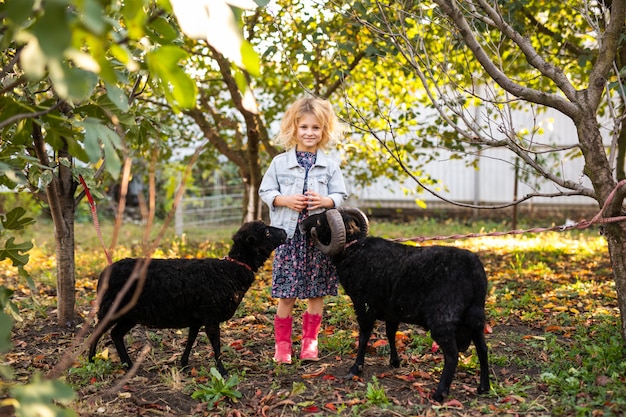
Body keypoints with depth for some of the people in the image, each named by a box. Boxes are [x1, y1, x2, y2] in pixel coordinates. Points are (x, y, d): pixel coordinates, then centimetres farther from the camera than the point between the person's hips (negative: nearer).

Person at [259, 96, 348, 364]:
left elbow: (340, 195, 8)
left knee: (316, 293, 7)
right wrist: (285, 200, -11)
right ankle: (282, 344, 11)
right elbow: (265, 192, 6)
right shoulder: (280, 162, 5)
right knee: (286, 294, -1)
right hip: (289, 235, -1)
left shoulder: (330, 166, 8)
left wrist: (325, 200, -12)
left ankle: (310, 342, 21)